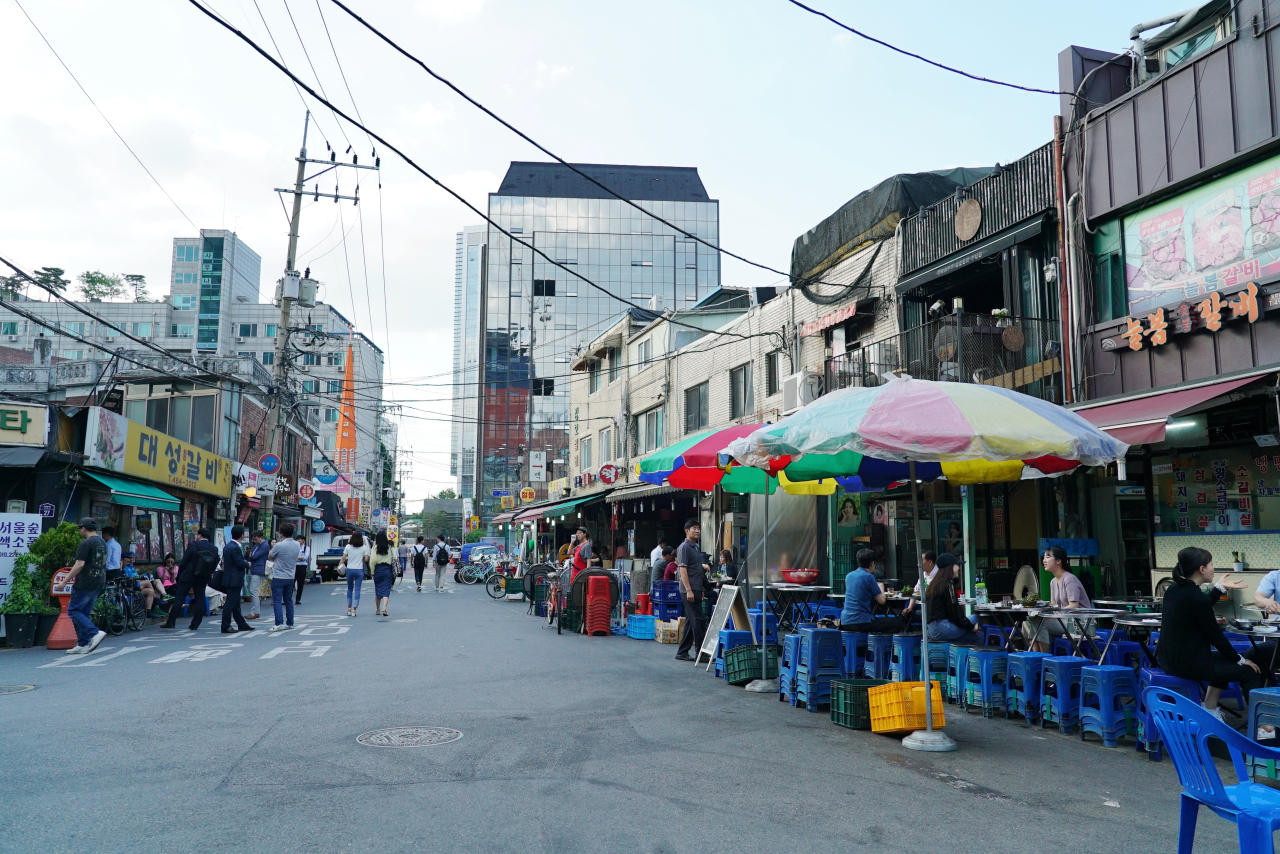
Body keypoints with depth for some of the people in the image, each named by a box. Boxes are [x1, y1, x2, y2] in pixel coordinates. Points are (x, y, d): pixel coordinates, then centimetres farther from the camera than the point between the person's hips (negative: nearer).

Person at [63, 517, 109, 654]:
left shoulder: (86, 543, -13)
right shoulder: (103, 542, 15)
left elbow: (79, 565, -19)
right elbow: (104, 564, 21)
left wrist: (65, 581, -13)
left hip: (85, 584, -9)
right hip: (99, 583, 9)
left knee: (73, 610, -1)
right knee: (85, 613, 13)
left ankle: (94, 633, -13)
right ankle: (83, 645, 12)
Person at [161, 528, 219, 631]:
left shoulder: (193, 545, -11)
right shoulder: (214, 549, 1)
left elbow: (184, 562, -8)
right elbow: (214, 565, 5)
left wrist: (179, 576, 3)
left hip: (187, 577, -4)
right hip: (203, 579, 4)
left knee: (179, 599, 3)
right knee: (200, 600, 8)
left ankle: (170, 622, 4)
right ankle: (195, 624, 8)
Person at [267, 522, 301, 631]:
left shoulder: (279, 546, -17)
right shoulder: (297, 545, 1)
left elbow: (269, 557, -2)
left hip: (278, 577, -6)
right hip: (290, 577, 6)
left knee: (277, 600, -3)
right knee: (289, 600, 13)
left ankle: (279, 623, -10)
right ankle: (290, 623, 17)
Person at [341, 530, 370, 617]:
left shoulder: (348, 547, 0)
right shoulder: (364, 548, -3)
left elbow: (343, 558, -3)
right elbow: (366, 559, -6)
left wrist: (339, 566, 8)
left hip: (349, 570, 1)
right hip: (359, 570, -1)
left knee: (349, 589, 17)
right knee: (357, 589, 1)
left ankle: (349, 608, 20)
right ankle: (354, 610, -4)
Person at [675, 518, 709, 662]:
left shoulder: (697, 547, 18)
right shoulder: (684, 547, -10)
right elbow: (683, 570, -17)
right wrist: (688, 590, -22)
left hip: (697, 589, 9)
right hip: (690, 589, -9)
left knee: (691, 621, 11)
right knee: (697, 620, -8)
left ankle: (682, 652, 17)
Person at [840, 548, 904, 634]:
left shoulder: (849, 576, 11)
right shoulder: (869, 577, -9)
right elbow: (882, 600, -6)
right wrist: (881, 588, 12)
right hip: (861, 622, -8)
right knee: (897, 623, 1)